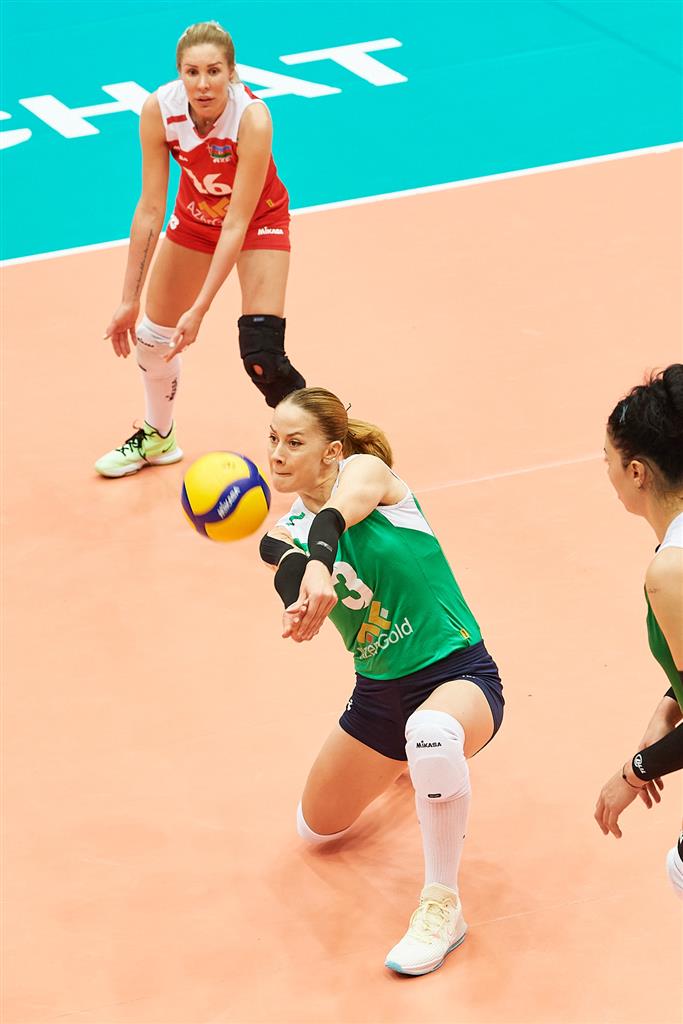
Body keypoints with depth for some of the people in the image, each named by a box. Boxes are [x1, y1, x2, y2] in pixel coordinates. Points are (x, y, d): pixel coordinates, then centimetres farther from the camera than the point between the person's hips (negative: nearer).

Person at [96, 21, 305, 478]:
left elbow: (237, 224, -33)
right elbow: (150, 210, -20)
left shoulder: (253, 118, -36)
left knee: (261, 353, -18)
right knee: (153, 334, 10)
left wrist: (200, 309, -35)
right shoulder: (159, 109, -26)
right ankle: (157, 438, 38)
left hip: (259, 220, -4)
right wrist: (130, 301, -19)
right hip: (196, 215, 4)